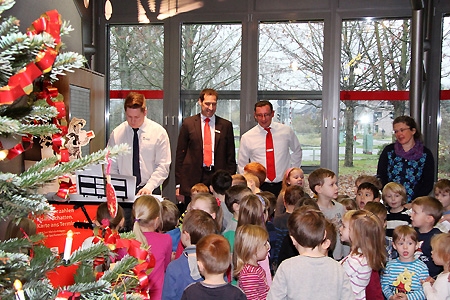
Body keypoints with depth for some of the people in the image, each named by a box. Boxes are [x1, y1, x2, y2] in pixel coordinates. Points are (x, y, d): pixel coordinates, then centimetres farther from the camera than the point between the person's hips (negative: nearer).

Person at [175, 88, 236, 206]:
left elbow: (231, 157, 10)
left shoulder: (226, 125, 8)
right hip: (193, 179, 0)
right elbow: (180, 155, 6)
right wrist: (179, 185, 1)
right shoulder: (188, 123, 6)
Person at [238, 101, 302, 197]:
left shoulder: (287, 131, 1)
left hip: (283, 185, 1)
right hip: (260, 187, -1)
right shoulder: (247, 137, 0)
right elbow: (242, 165, 9)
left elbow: (297, 151, 19)